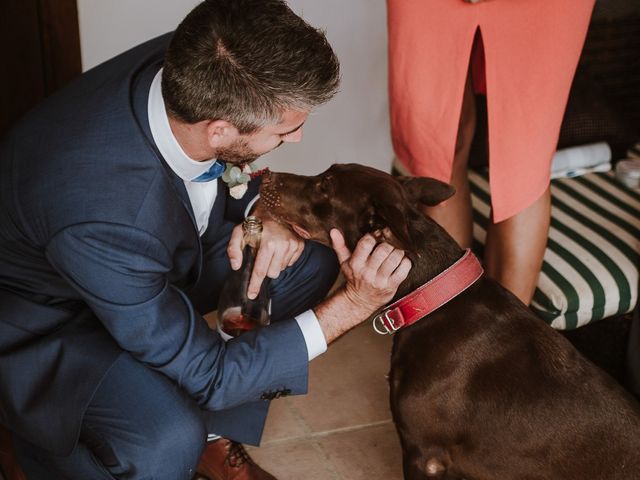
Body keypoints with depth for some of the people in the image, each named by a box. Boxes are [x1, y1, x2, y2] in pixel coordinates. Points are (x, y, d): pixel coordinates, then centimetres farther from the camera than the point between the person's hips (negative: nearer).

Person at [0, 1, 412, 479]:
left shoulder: (191, 69, -23)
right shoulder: (101, 221, -41)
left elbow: (230, 170, 3)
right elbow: (206, 376, -28)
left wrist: (267, 212, -19)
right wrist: (350, 307, -30)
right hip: (48, 316, -7)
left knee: (308, 262, -5)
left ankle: (215, 436, 9)